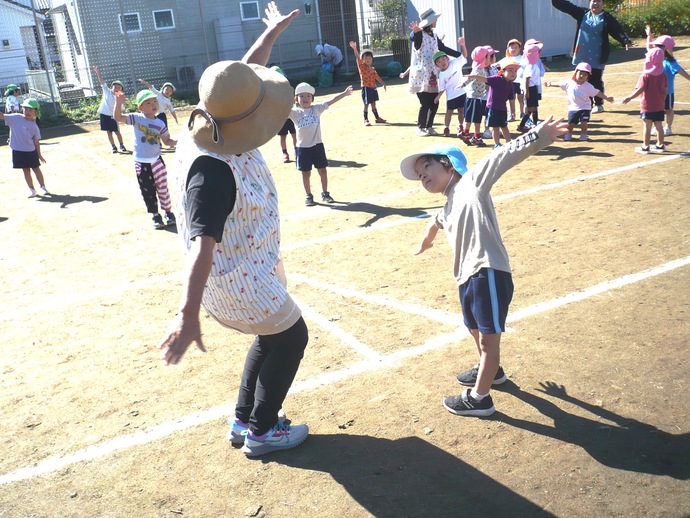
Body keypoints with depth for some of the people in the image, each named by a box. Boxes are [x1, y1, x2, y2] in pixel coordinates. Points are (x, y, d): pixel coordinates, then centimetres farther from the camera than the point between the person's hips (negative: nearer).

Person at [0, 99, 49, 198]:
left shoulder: (34, 126, -3)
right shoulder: (16, 118, -4)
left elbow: (36, 142, 0)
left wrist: (39, 155, 1)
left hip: (31, 151, -1)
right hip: (18, 151, 1)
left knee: (36, 169, 7)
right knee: (26, 171, 9)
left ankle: (42, 187, 22)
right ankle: (31, 190, 18)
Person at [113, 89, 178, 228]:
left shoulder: (160, 124, -1)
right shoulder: (136, 118, -9)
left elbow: (167, 141, 7)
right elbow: (117, 118, -20)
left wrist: (176, 142, -13)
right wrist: (118, 104, -36)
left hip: (156, 160, 1)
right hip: (141, 162, -1)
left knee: (162, 188, 5)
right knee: (147, 191, 7)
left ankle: (168, 212, 21)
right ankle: (156, 216, 21)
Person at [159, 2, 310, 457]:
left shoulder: (220, 128, -9)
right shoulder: (213, 171, -35)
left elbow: (245, 75, 9)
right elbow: (203, 243, -42)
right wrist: (188, 315, -45)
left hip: (252, 266, 9)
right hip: (239, 281, -9)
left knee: (272, 335, 25)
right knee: (291, 337, 12)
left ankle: (243, 420, 38)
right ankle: (260, 432, 26)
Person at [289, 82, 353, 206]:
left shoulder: (317, 108, 2)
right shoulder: (294, 112, -2)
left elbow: (330, 101, -3)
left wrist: (344, 93, -8)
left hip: (317, 145, 1)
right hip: (303, 147, -1)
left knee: (322, 170, 9)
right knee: (306, 173, 7)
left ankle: (325, 193, 24)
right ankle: (309, 196, 21)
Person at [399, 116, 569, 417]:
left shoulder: (471, 183, -5)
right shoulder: (447, 209, 20)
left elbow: (503, 157, -19)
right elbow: (435, 223, 44)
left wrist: (537, 137, -32)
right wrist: (425, 242, 64)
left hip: (488, 274, -9)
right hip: (467, 278, 9)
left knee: (488, 338, 4)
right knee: (475, 330, 26)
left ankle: (479, 399, 17)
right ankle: (490, 371, 51)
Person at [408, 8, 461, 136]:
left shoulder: (434, 37, 15)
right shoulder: (419, 35, -8)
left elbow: (443, 49, 23)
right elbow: (417, 46, -30)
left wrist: (460, 55, 20)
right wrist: (416, 32, -50)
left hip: (432, 75, 7)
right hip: (421, 75, -7)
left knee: (434, 103, 6)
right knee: (425, 104, -7)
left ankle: (429, 127, 20)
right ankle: (420, 128, 7)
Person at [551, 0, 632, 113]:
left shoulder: (606, 18, -3)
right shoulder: (582, 13, 7)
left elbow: (617, 30, -12)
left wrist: (626, 41, -28)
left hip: (597, 57, -4)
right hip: (582, 55, 4)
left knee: (596, 81, 2)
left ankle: (599, 104, 13)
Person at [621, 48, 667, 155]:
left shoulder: (646, 75, -13)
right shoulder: (662, 74, 5)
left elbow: (640, 89, -18)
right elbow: (665, 90, 8)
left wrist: (630, 98, -11)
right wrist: (662, 100, 21)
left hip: (647, 105, -6)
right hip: (659, 106, 6)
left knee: (647, 126, -1)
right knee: (659, 125, 12)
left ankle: (645, 146, 4)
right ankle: (660, 145, 20)